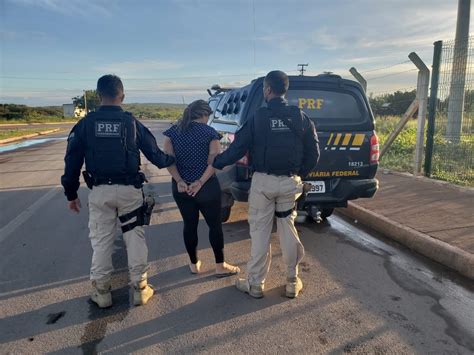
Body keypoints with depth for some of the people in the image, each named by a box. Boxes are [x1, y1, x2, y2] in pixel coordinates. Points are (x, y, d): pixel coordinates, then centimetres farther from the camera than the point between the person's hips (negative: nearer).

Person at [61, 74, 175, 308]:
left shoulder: (85, 124, -1)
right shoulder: (132, 122, -3)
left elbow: (72, 161, 1)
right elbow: (154, 154, 3)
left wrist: (71, 193, 11)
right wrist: (170, 160, 25)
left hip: (100, 191, 1)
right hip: (129, 190, 0)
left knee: (101, 240, 12)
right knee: (135, 237, 10)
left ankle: (101, 292, 20)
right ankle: (140, 288, 17)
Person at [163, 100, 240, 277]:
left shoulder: (173, 131, 3)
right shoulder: (210, 132, -6)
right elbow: (213, 161, -15)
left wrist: (179, 181, -11)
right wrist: (200, 182, -15)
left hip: (181, 187, 3)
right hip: (207, 187, -3)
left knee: (189, 225, 14)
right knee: (215, 225, 9)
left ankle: (194, 264, 28)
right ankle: (220, 266, 17)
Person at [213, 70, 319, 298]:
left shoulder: (257, 117, -9)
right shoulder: (300, 117, 1)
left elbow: (238, 148, -8)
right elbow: (313, 152, 2)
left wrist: (216, 163, 8)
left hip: (263, 181, -3)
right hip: (290, 181, 3)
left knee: (259, 231, 7)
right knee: (287, 228, 15)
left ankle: (255, 284, 18)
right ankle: (293, 282, 24)